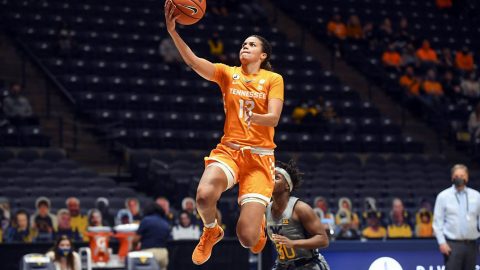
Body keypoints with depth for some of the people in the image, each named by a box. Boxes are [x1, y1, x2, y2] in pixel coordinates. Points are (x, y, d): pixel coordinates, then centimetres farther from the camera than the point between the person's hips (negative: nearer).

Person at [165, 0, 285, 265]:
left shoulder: (273, 79, 5)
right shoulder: (227, 73, 9)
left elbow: (274, 118, -8)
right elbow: (195, 62, -8)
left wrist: (254, 117, -32)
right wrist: (173, 32, -24)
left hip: (260, 156, -1)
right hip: (229, 150, 1)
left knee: (247, 238, -15)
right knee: (204, 195, -34)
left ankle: (259, 220, 27)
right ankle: (211, 231, 3)